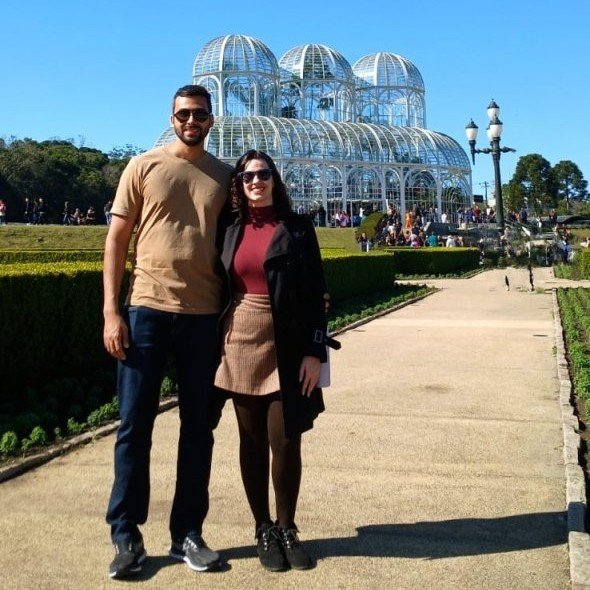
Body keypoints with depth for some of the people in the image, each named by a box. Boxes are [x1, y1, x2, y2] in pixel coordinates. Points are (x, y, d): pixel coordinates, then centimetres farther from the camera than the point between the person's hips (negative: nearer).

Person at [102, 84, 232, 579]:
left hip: (205, 315, 2)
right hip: (147, 310, -2)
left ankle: (188, 533, 21)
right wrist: (112, 311, -6)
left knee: (198, 426, 8)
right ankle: (126, 536, 16)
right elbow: (117, 240, 2)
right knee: (135, 423, 2)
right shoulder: (143, 167, 4)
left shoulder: (224, 176, 9)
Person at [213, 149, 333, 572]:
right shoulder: (232, 232, 9)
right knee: (252, 441, 8)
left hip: (287, 348, -2)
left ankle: (287, 529, 18)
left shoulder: (298, 228, 1)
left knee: (286, 442, -2)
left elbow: (315, 294, -2)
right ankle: (264, 530, 22)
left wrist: (314, 352, -9)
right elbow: (222, 290, 11)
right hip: (241, 344, 2)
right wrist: (217, 345, 7)